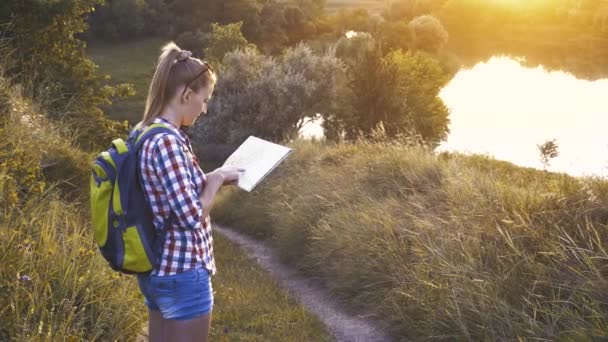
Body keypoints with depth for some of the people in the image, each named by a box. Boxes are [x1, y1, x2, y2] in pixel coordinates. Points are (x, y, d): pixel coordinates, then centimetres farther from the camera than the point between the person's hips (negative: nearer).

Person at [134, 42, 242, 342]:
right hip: (181, 274, -10)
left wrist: (209, 180, 8)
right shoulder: (167, 141, -22)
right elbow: (192, 216, -23)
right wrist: (217, 178, -9)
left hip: (157, 271, 10)